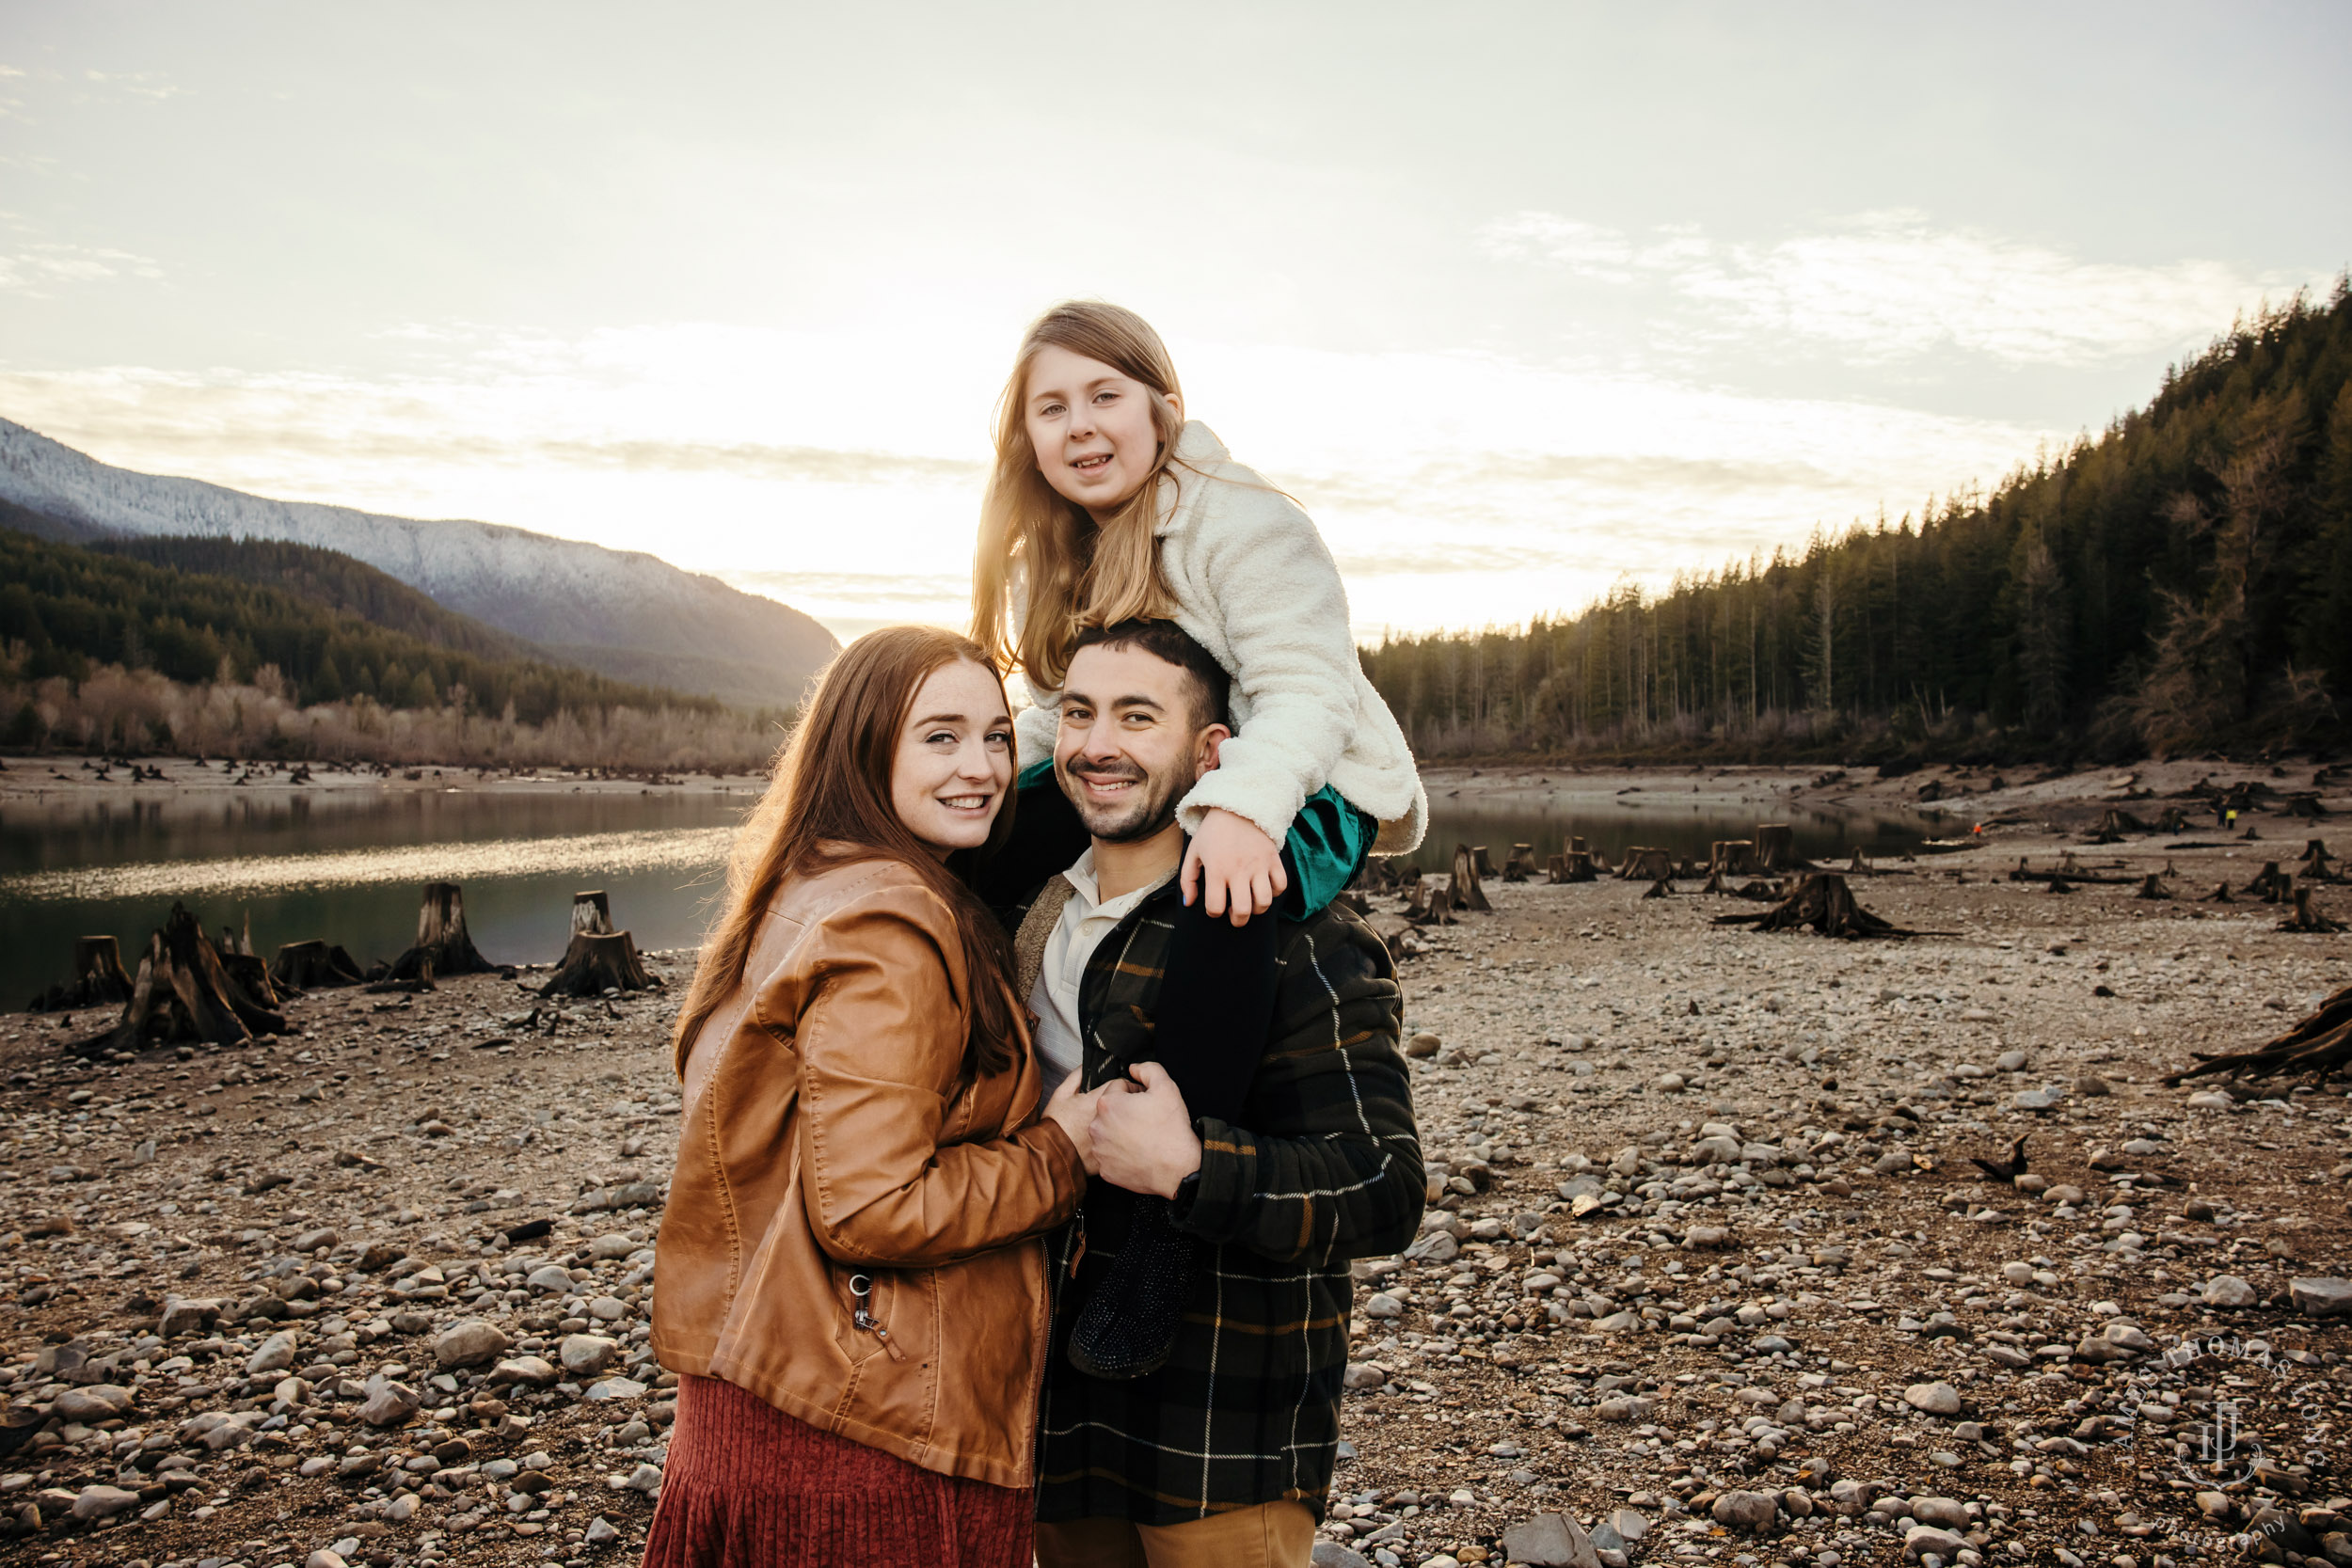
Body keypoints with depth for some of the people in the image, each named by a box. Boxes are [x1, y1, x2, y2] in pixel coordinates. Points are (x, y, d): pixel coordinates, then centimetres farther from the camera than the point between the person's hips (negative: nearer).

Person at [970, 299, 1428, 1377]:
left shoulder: (1245, 522, -15)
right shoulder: (1049, 552, 9)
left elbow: (1305, 688, -26)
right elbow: (1056, 719, 12)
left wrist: (1241, 807, -44)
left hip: (1300, 797, -8)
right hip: (1123, 795, 8)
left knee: (1222, 894, -41)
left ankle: (1166, 1233, -34)